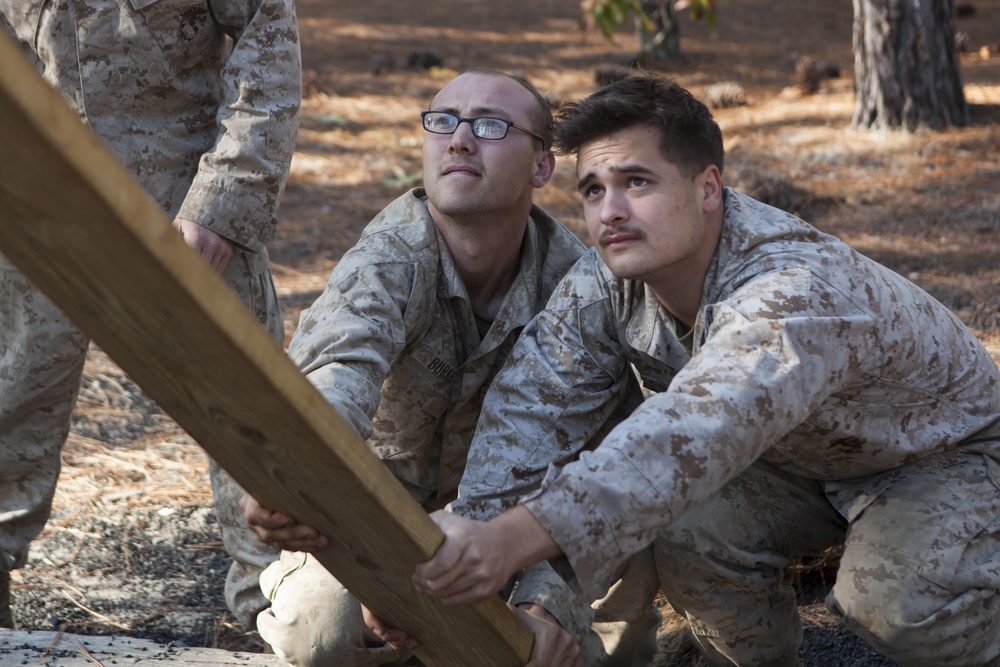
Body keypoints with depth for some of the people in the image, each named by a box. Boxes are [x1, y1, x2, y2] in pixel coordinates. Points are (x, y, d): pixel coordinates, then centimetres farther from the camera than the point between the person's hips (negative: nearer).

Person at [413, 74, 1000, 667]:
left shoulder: (797, 291, -42)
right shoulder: (605, 282, -18)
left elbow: (694, 436, -56)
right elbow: (533, 402, -24)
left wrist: (515, 537, -67)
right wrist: (472, 536, -42)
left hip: (943, 453, -5)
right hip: (799, 456, 6)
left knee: (898, 602, -32)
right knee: (684, 535, -22)